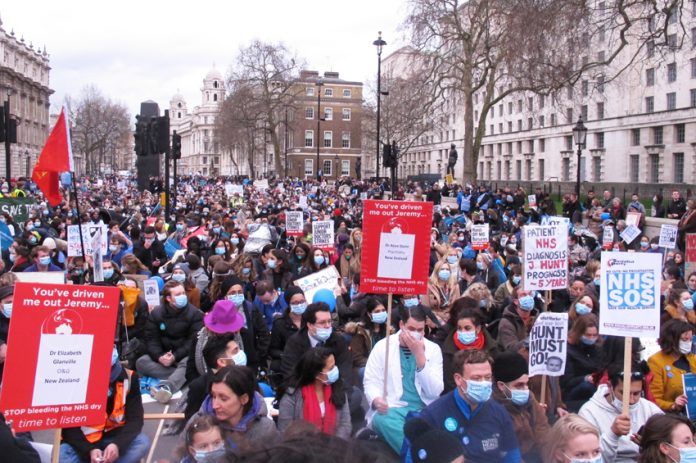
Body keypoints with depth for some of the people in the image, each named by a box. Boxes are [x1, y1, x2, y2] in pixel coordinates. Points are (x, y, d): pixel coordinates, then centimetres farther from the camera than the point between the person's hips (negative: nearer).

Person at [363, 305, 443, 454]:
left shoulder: (433, 349, 6)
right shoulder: (383, 346, 4)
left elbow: (435, 391, -3)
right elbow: (371, 382, 3)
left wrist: (420, 355, -12)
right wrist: (376, 399, -21)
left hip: (424, 409, 0)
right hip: (392, 408, 0)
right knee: (383, 419, -36)